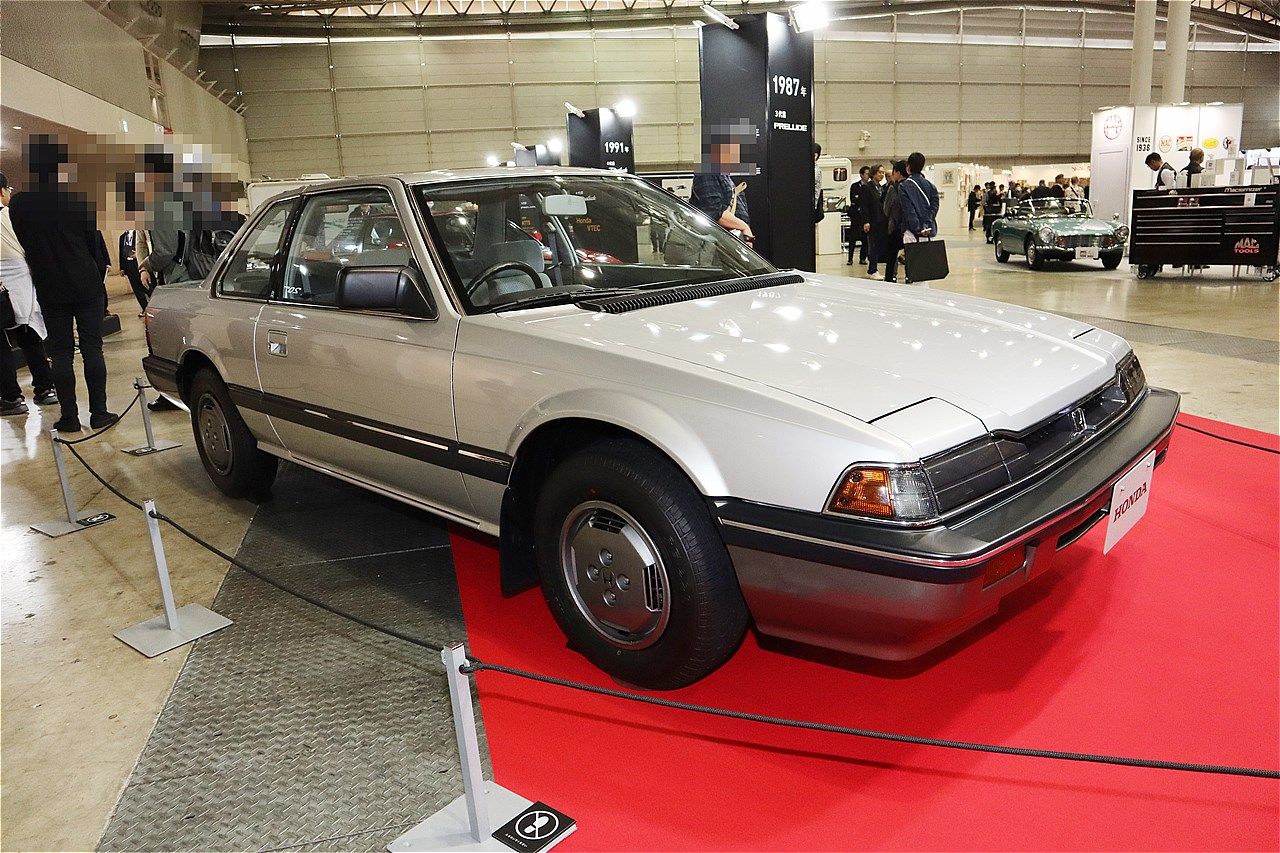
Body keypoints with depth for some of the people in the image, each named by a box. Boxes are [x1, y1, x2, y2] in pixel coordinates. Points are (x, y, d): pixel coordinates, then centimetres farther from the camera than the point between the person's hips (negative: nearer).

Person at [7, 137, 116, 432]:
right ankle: (99, 413, 4)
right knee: (91, 349, 3)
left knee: (61, 353, 7)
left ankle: (69, 417, 8)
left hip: (49, 290, 2)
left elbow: (25, 244, 8)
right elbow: (93, 242, 2)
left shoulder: (17, 205, -3)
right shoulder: (77, 200, -8)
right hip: (85, 285, -2)